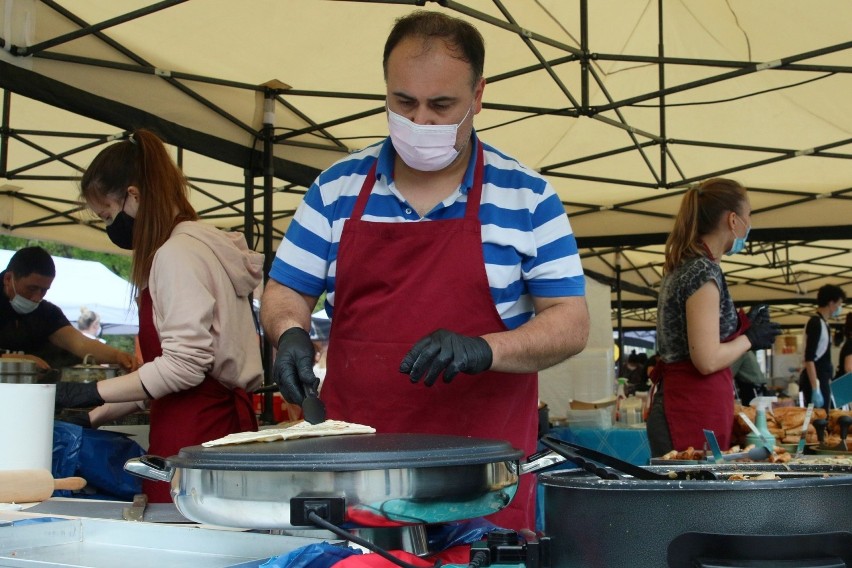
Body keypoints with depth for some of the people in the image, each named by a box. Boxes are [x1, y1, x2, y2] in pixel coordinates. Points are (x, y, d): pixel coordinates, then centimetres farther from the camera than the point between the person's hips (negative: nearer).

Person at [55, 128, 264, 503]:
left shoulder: (176, 254, -11)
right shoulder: (203, 244, 17)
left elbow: (184, 366, -18)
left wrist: (89, 393, -10)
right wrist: (97, 415, 20)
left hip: (194, 435, -9)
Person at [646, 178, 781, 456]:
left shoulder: (683, 266, 13)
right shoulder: (704, 271, -14)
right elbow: (708, 360, -20)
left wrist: (743, 324, 12)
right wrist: (750, 337, -4)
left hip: (679, 400, 9)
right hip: (695, 409, -9)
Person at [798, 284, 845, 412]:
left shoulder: (822, 323, 15)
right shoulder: (815, 323, -13)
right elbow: (809, 358, -20)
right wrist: (815, 389, -25)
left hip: (822, 379, 10)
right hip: (815, 381, -10)